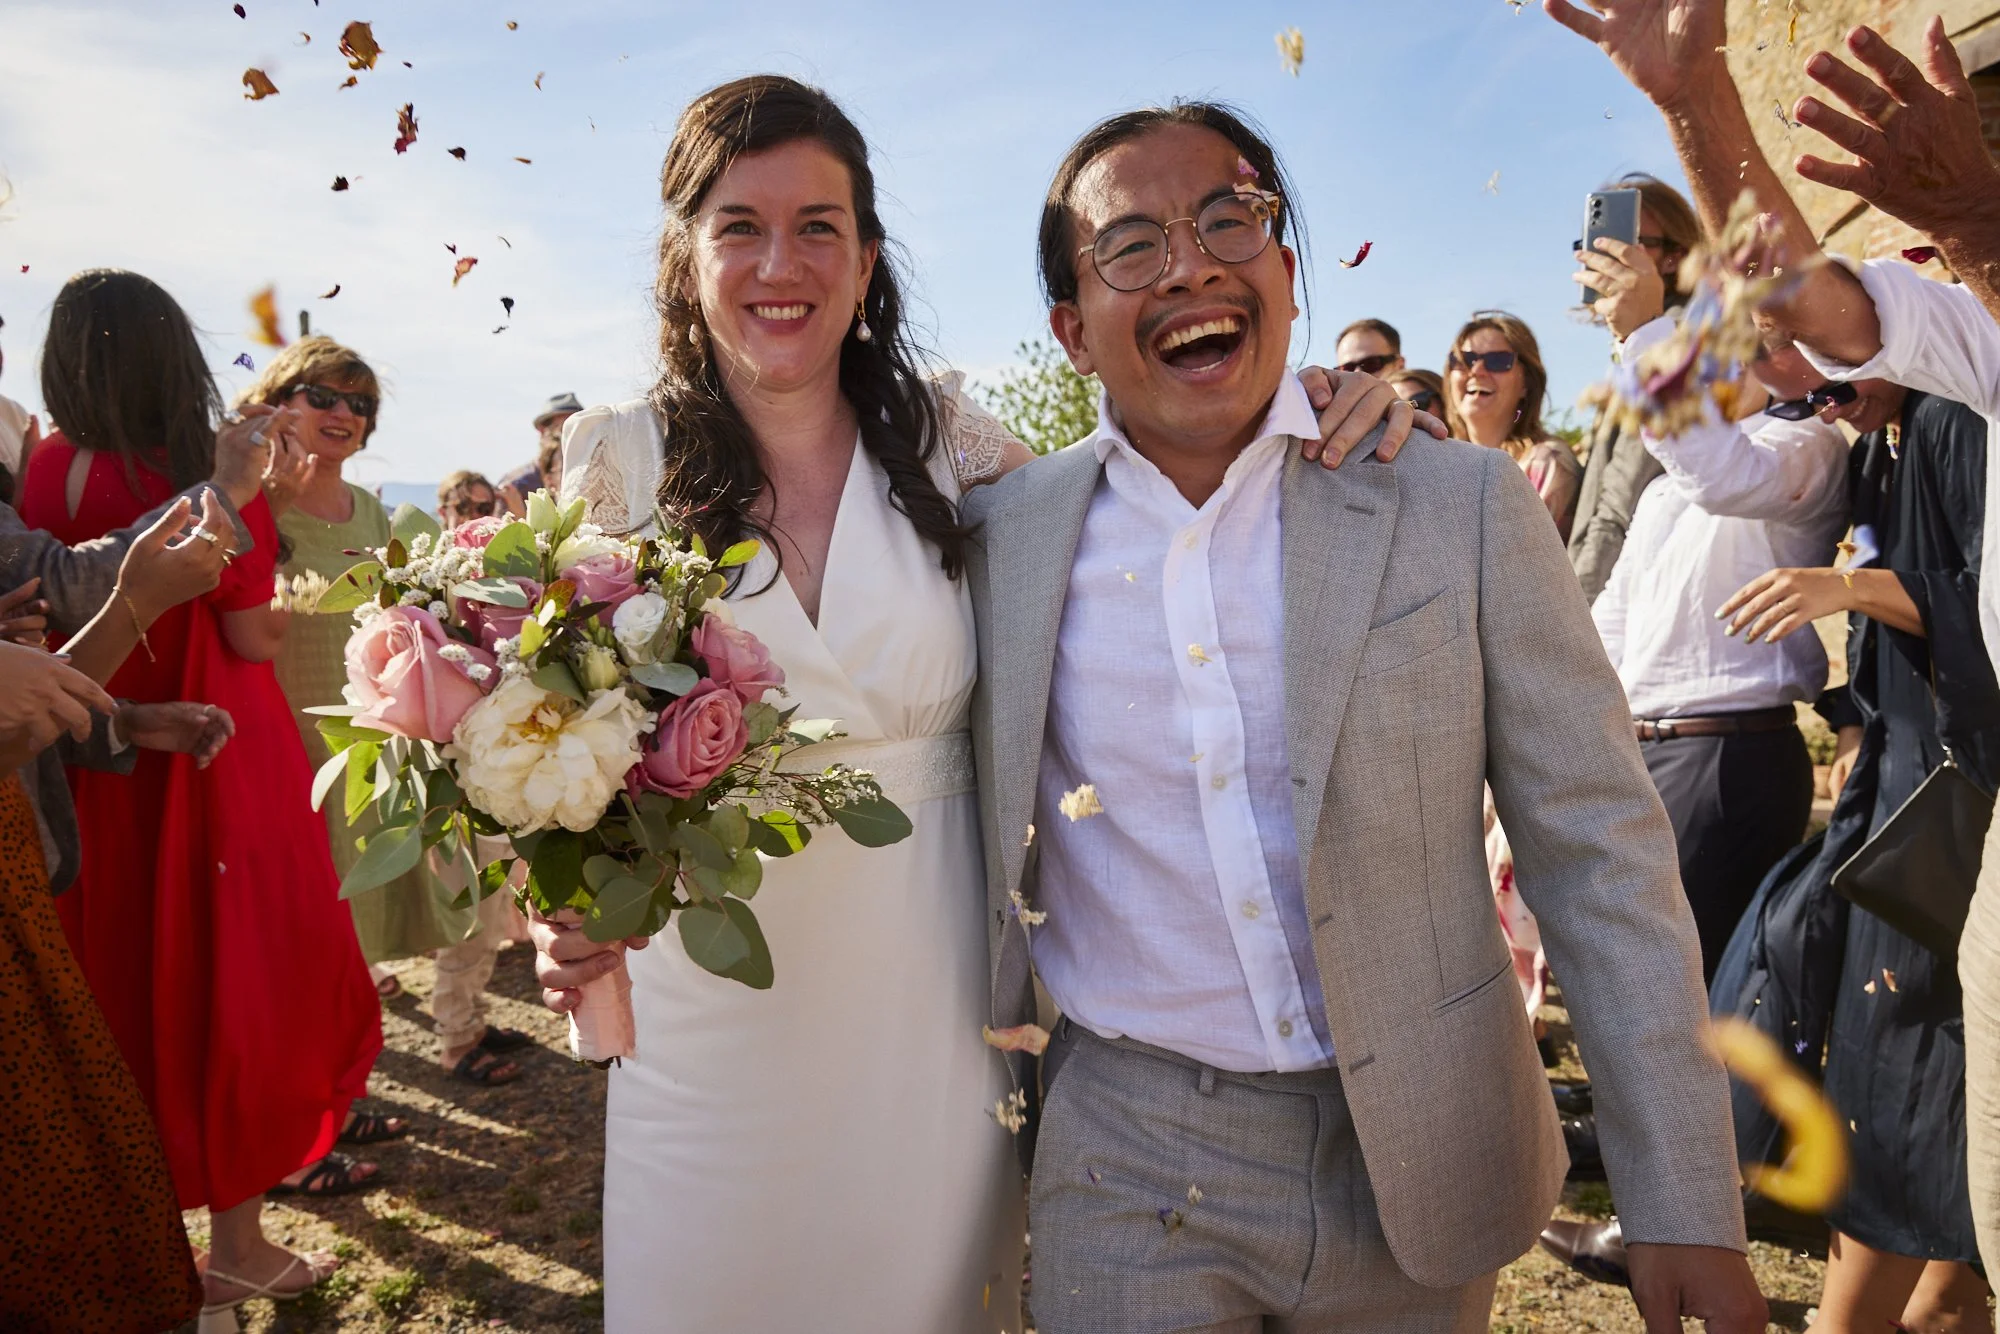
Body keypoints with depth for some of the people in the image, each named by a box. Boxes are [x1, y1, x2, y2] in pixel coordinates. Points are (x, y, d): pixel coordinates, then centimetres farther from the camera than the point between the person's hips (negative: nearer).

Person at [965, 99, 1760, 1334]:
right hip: (1128, 1171, 0)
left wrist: (1684, 1207, -7)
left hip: (1424, 1163, 1)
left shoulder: (1462, 511, -8)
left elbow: (1602, 854, -7)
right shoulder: (998, 537, -4)